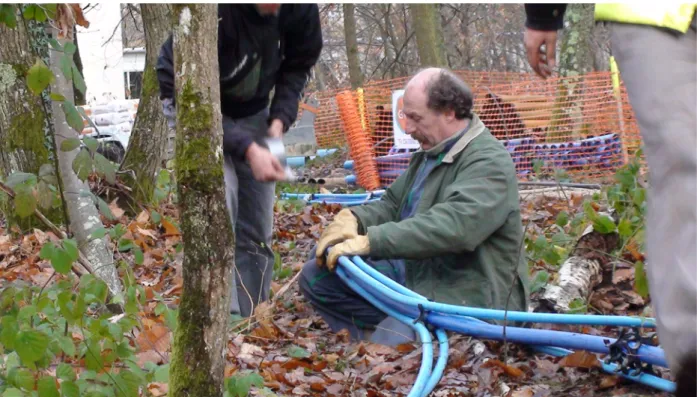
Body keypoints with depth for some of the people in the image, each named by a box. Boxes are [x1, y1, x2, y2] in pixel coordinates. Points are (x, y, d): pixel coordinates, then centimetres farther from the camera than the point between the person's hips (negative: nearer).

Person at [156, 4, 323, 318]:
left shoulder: (301, 8, -23)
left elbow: (299, 63, -2)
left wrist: (280, 120, -16)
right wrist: (248, 149, -35)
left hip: (252, 109, 5)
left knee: (257, 231, 3)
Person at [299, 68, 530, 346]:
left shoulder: (489, 162, -17)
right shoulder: (430, 153, 16)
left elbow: (454, 225, -32)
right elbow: (392, 205, 15)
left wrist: (371, 241, -35)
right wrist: (354, 218, -9)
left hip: (467, 297, -10)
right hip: (412, 274, 10)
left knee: (390, 346, -34)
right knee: (317, 275, 3)